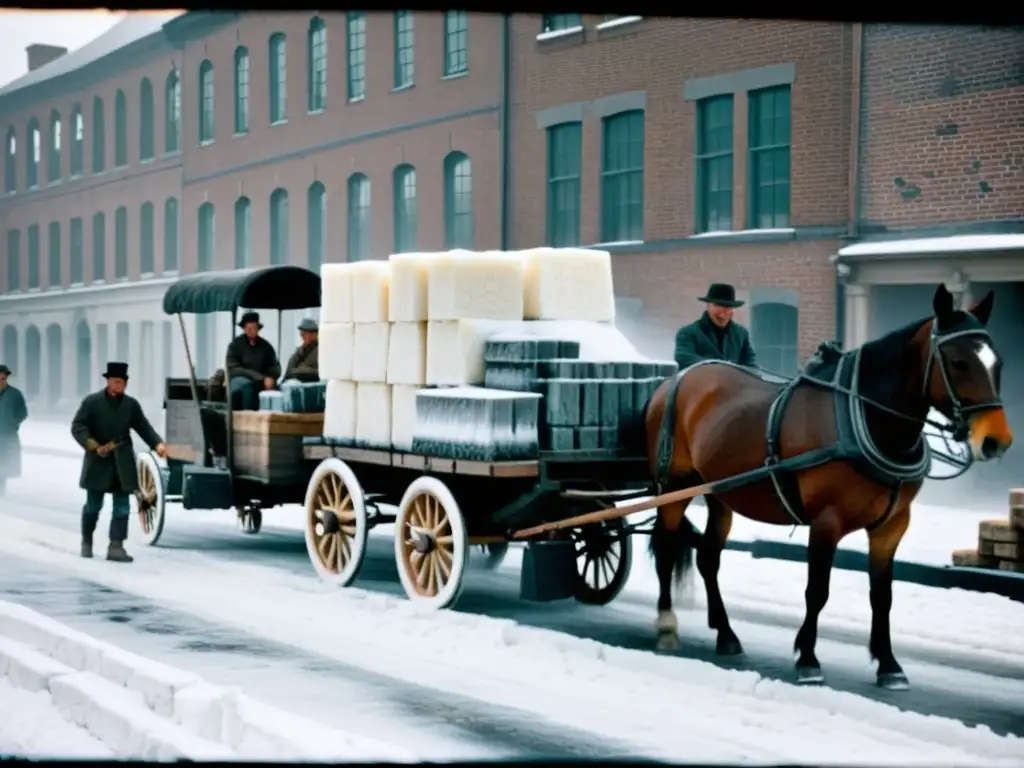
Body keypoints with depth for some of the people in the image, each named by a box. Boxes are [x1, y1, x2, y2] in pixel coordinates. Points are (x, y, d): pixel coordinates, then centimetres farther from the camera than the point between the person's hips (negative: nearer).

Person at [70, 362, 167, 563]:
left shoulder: (131, 404, 6)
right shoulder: (92, 401, -3)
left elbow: (144, 427, 5)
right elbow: (77, 426, -6)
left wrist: (157, 444, -11)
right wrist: (92, 445, -20)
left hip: (122, 463, 2)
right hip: (98, 462, -2)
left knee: (122, 506, -3)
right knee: (93, 505, 8)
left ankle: (116, 546, -2)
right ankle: (86, 542, 28)